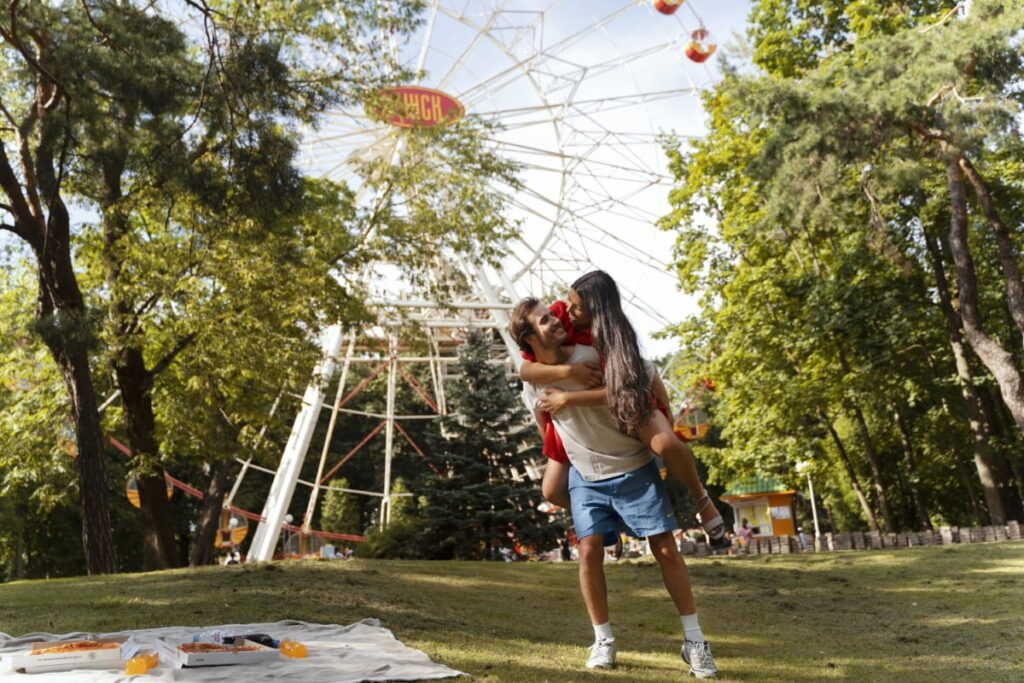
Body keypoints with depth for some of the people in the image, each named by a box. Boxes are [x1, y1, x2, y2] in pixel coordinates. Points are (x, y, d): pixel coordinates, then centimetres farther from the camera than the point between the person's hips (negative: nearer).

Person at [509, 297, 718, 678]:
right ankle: (603, 640, 12)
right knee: (589, 551, -7)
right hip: (585, 477, 3)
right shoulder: (532, 385, -5)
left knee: (665, 549, -3)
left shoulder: (591, 356, -17)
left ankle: (694, 640, 10)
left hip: (634, 468, -2)